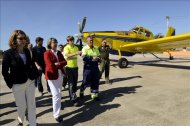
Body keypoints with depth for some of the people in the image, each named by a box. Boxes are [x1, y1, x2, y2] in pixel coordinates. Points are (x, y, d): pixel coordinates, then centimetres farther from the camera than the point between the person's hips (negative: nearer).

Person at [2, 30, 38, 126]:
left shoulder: (27, 51, 1)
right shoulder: (8, 53, -11)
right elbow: (5, 72, -7)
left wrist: (34, 74, 5)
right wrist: (10, 84, -8)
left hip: (30, 82, 3)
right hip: (18, 85, -3)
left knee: (32, 105, 8)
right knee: (22, 106, 14)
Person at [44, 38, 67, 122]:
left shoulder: (59, 52, 11)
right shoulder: (47, 53, -9)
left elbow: (65, 62, 2)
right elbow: (51, 66, -19)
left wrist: (57, 64, -15)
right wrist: (60, 65, -8)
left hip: (60, 75, 6)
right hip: (52, 76, -6)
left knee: (59, 93, 16)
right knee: (56, 94, -6)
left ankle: (57, 105, 40)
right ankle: (56, 115, 5)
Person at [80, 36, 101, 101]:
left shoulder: (96, 48, 11)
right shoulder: (85, 48, -6)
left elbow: (99, 56, 14)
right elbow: (84, 57, -18)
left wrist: (98, 58, -8)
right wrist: (92, 58, -25)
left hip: (95, 67, 5)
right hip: (88, 67, -5)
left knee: (95, 82, 8)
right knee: (86, 81, 4)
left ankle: (94, 95, 22)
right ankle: (81, 91, 33)